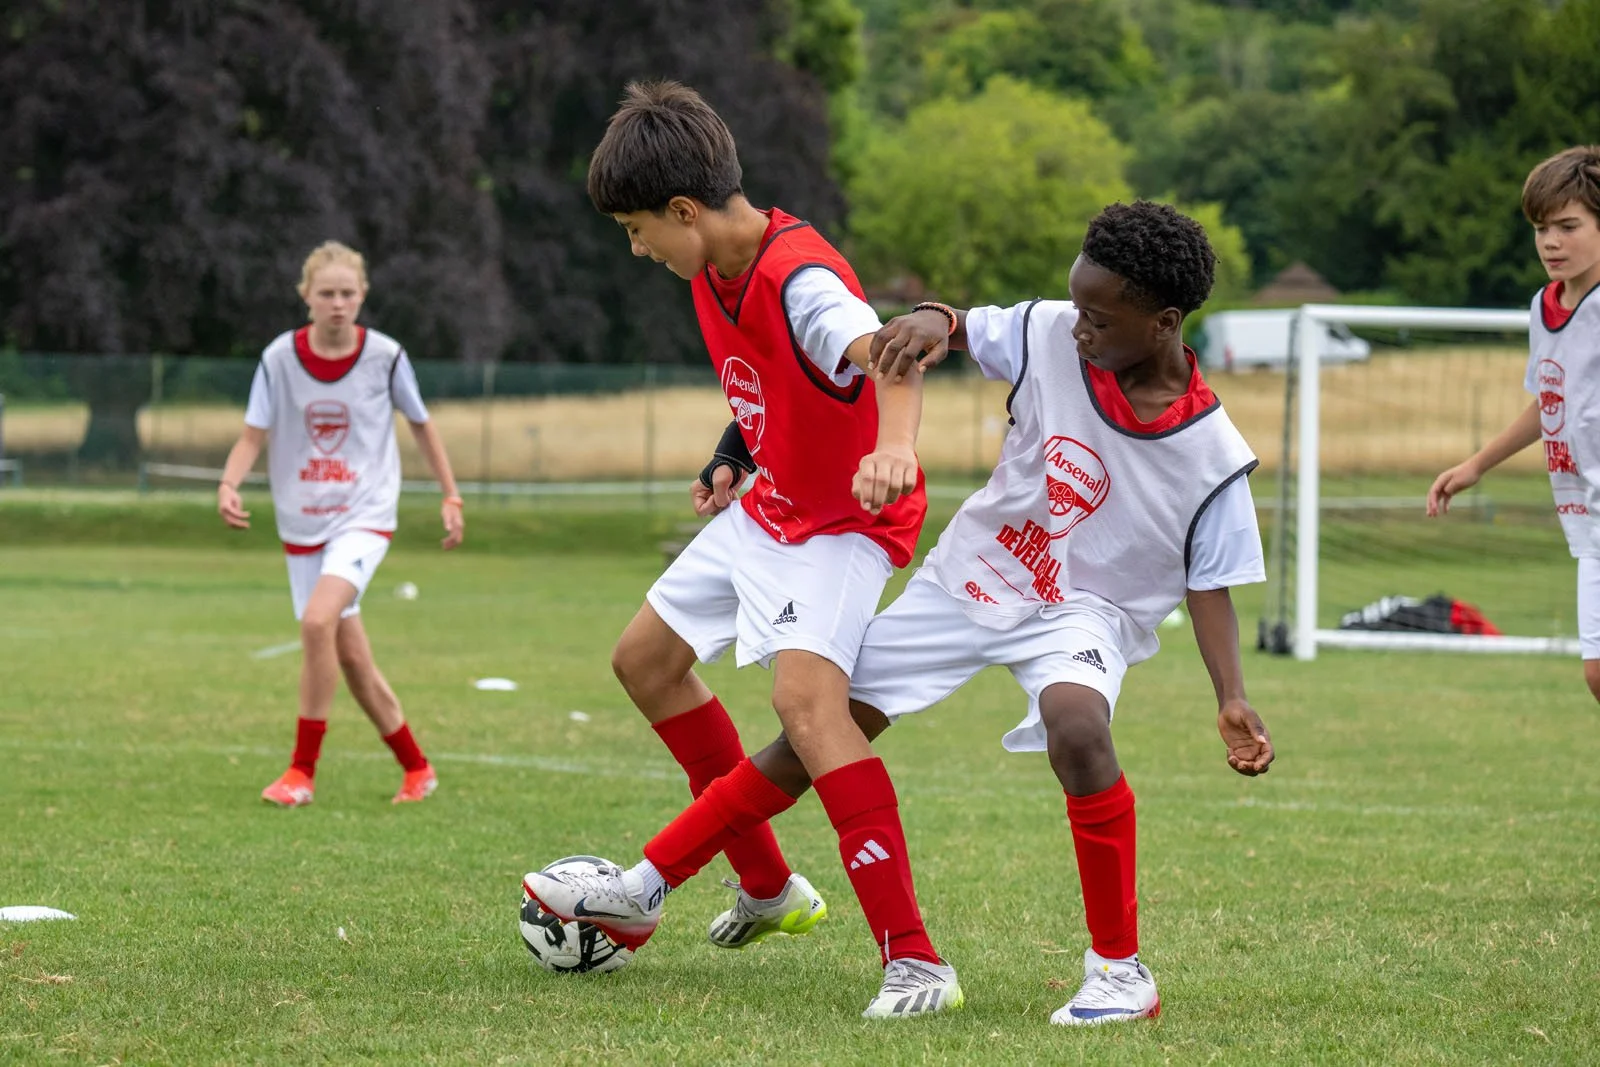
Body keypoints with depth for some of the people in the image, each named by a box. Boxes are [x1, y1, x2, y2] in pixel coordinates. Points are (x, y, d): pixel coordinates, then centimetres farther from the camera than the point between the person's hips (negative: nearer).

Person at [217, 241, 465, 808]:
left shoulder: (385, 356, -6)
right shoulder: (280, 357, -5)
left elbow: (420, 424, 9)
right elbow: (253, 436, -3)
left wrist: (451, 496, 9)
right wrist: (229, 485, -23)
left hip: (365, 516, -3)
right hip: (302, 523, 3)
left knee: (318, 621, -26)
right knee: (349, 655, 5)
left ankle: (303, 770, -17)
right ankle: (417, 769, 23)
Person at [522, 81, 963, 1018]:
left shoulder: (800, 279, -30)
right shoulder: (715, 272, -1)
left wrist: (893, 446, -69)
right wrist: (732, 459, 7)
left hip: (845, 524, -10)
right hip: (767, 509, 10)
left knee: (804, 691, -31)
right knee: (645, 659, 18)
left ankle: (915, 961, -34)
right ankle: (769, 888, 30)